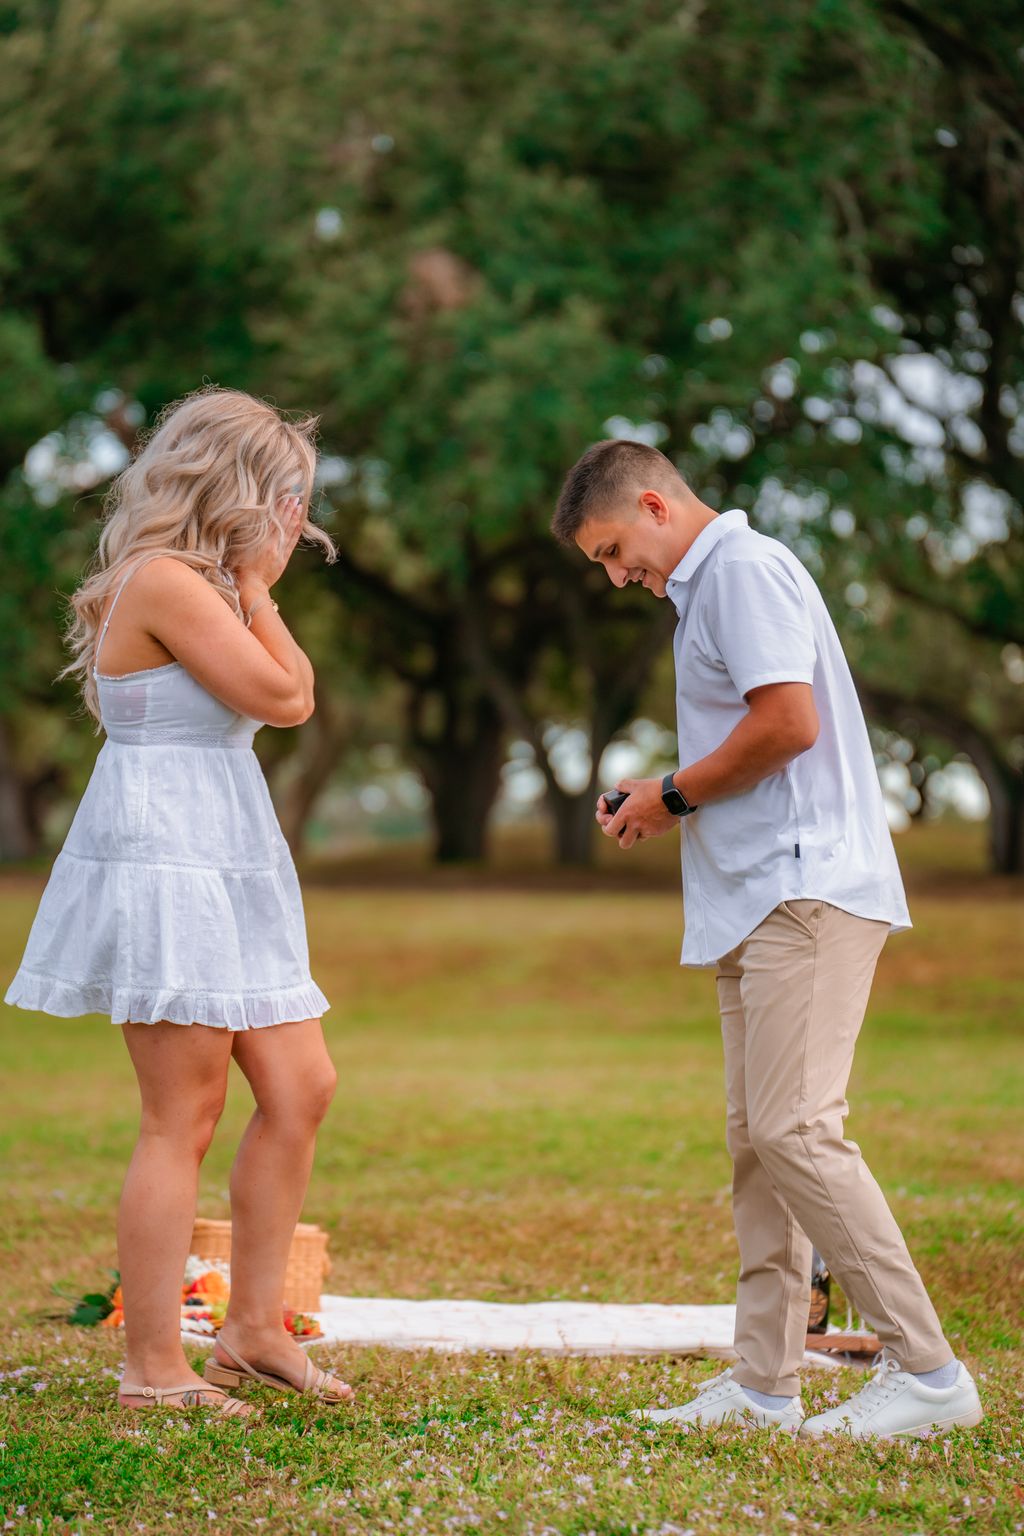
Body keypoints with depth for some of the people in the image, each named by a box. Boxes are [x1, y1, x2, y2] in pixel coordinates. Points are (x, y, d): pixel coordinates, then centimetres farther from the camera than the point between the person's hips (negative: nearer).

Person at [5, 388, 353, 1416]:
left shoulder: (202, 584, 19)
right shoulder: (167, 581, -13)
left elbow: (298, 693, 16)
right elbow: (281, 696, -13)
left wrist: (255, 585, 12)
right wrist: (255, 587, -4)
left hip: (224, 870, 10)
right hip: (165, 866, -10)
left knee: (301, 1089, 9)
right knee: (183, 1119, -7)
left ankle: (252, 1327, 18)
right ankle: (154, 1370, 0)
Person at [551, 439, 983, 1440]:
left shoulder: (744, 569, -7)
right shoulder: (708, 586, 24)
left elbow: (791, 722, -19)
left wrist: (674, 793, -7)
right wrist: (671, 801, 15)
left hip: (805, 890, -11)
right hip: (763, 902, 11)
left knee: (795, 1130, -15)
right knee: (755, 1138, 8)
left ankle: (927, 1371, -12)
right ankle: (763, 1383, 11)